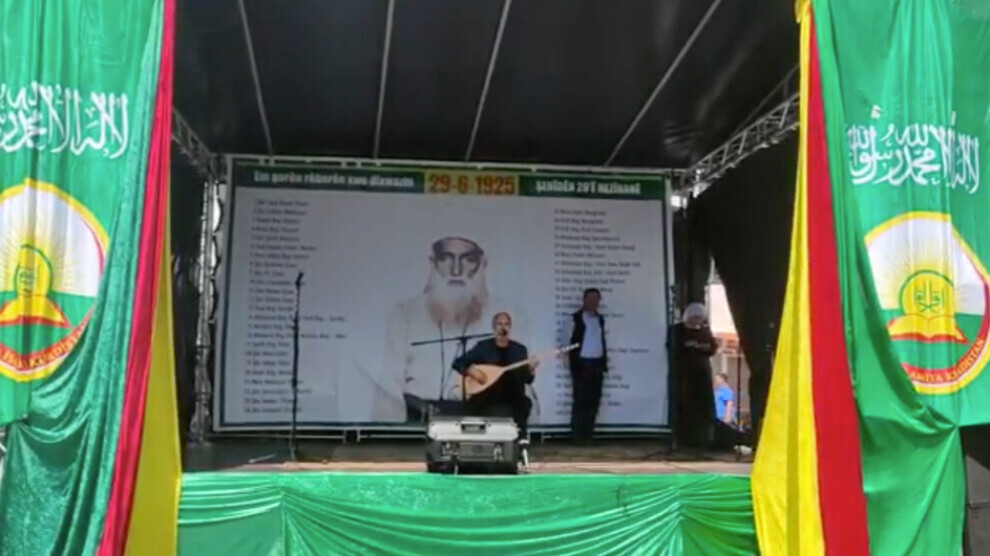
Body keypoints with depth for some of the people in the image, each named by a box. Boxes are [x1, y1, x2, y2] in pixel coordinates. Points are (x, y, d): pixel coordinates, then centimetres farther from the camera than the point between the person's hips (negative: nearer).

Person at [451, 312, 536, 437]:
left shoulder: (519, 349, 7)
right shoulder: (483, 347, 4)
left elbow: (526, 380, 5)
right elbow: (458, 363, 4)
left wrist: (530, 370, -17)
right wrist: (471, 370, -14)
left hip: (512, 402, 0)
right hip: (485, 401, 0)